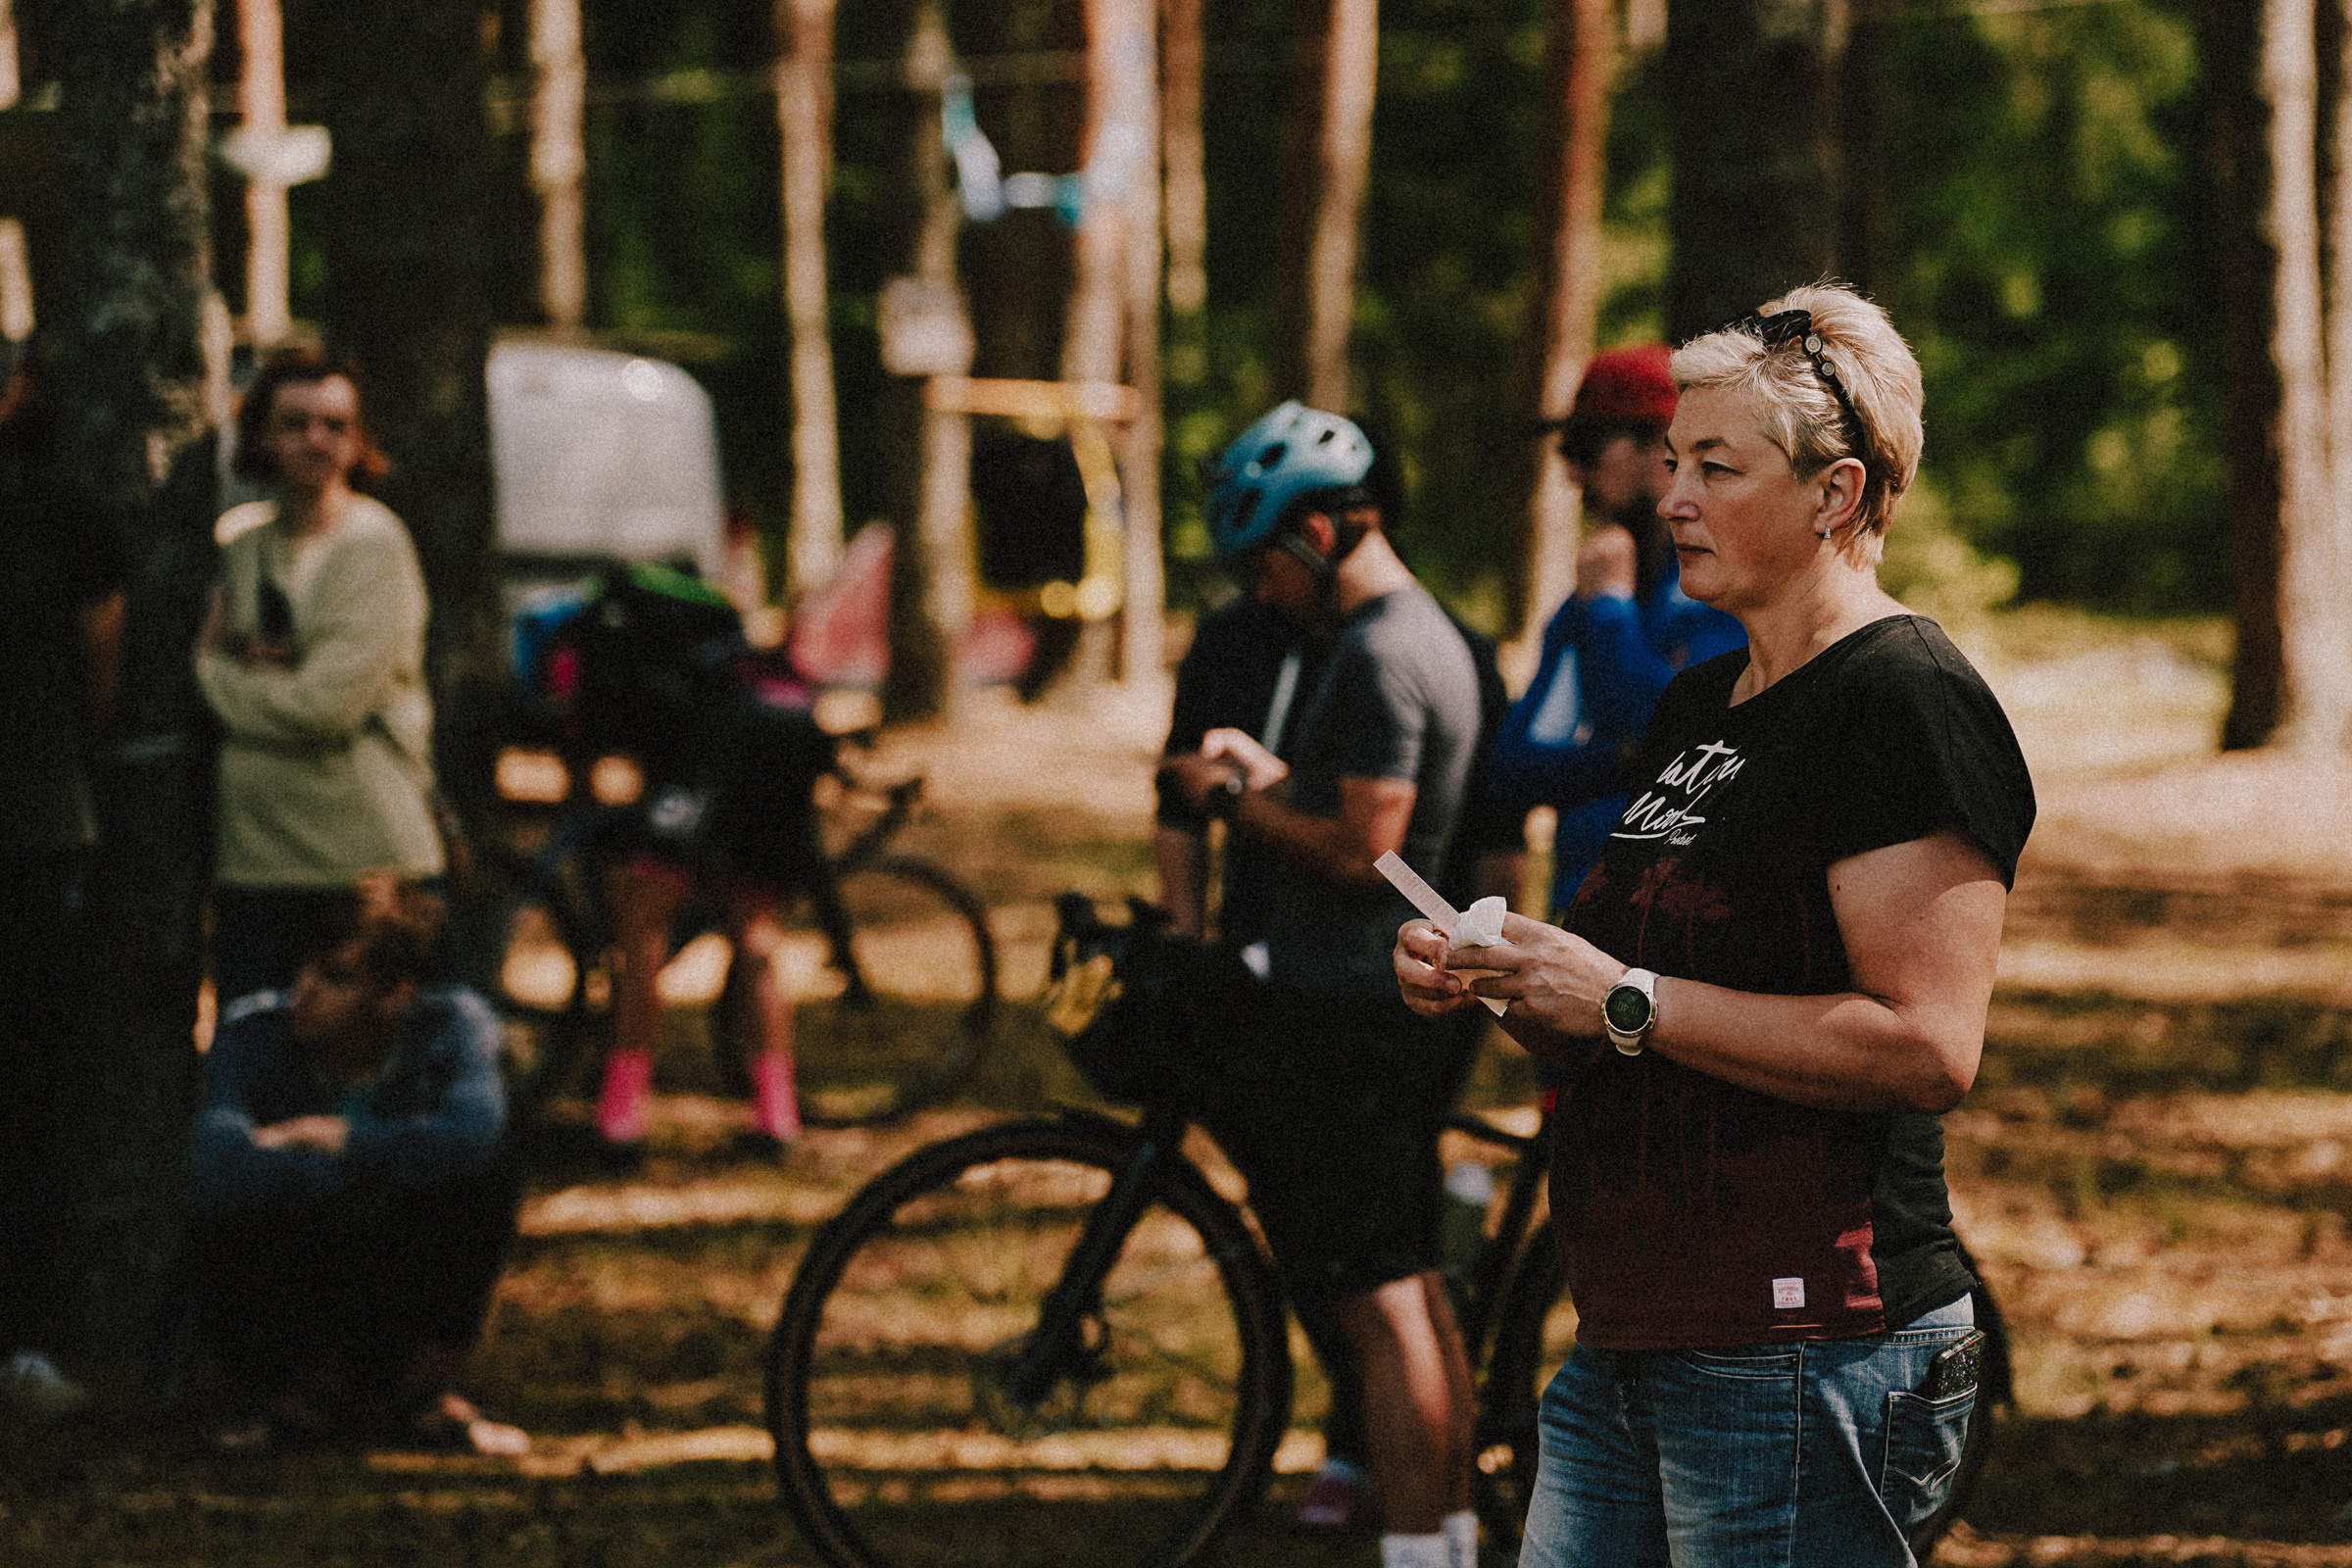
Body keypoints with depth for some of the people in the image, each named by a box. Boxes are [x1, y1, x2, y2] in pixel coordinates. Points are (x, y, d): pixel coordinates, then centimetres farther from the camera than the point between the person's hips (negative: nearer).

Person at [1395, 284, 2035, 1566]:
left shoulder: (1907, 703, -11)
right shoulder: (1697, 708, 18)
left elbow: (1925, 1049, -21)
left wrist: (1625, 1001, -17)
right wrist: (1500, 987, 4)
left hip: (1805, 1354, -9)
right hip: (1626, 1353, 9)